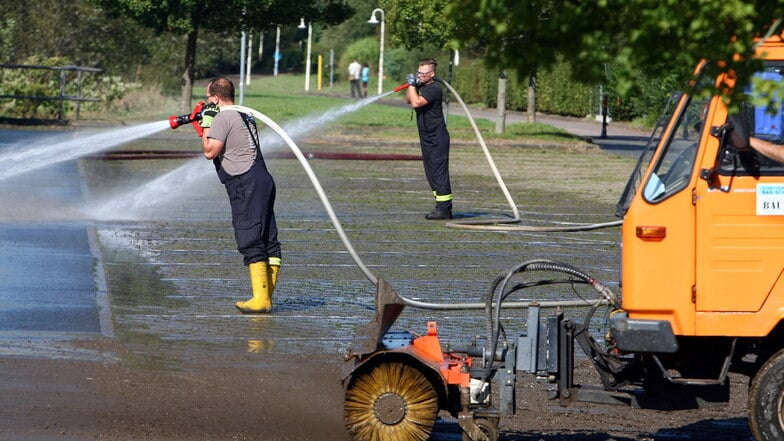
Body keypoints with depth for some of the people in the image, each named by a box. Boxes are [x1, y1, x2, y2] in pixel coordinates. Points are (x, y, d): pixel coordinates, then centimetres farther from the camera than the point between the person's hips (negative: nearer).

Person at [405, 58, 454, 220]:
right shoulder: (421, 86, 12)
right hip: (426, 138, 10)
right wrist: (411, 85, 4)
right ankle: (441, 207, 17)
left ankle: (444, 209, -13)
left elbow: (416, 103, -23)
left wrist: (412, 85, -13)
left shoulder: (434, 88, -16)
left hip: (437, 138, -10)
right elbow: (409, 100, 18)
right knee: (431, 173, 12)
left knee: (439, 172, -11)